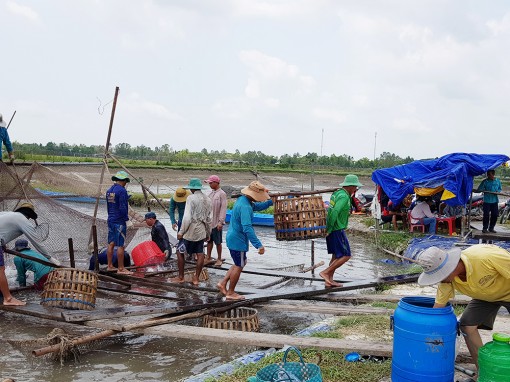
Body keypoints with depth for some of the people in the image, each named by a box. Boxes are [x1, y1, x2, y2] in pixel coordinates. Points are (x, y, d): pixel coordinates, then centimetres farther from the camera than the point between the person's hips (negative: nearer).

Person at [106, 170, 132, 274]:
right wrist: (126, 217, -7)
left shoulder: (109, 190, 11)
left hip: (110, 220, 9)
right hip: (119, 221, -9)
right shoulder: (122, 191, -15)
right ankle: (121, 268, -1)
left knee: (111, 243, 13)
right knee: (120, 245, -4)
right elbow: (122, 207, -20)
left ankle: (110, 265, 21)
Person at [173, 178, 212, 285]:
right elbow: (209, 219, 12)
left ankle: (181, 277, 14)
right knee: (200, 254, 9)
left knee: (180, 252, 8)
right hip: (201, 231, 7)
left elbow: (187, 217, -17)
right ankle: (196, 278, 14)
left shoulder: (191, 198, -12)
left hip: (191, 230, -6)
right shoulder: (207, 200, 8)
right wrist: (208, 233, 20)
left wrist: (181, 232, -11)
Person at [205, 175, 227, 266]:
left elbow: (223, 209, -16)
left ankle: (219, 259, 16)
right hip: (209, 221, 7)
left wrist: (220, 222, -19)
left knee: (218, 242, 4)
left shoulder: (222, 194, -13)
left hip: (216, 223, -7)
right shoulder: (211, 193, 9)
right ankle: (208, 258, 23)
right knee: (209, 240, 13)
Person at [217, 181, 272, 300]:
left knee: (241, 263, 22)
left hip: (233, 238, 10)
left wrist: (271, 201, 12)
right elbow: (247, 228, -34)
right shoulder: (245, 207, -27)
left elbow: (258, 206, 23)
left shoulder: (243, 200, 5)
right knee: (239, 266, 5)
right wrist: (258, 245, -37)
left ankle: (223, 284, 23)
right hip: (238, 241, -10)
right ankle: (230, 293, 18)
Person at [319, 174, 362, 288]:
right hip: (337, 230, -10)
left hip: (332, 230, 10)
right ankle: (325, 272, -7)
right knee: (345, 255, -6)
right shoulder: (344, 196, -17)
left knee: (336, 255, 15)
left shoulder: (337, 193, 13)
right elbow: (334, 212, -26)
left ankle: (329, 280, 17)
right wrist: (329, 229, -22)